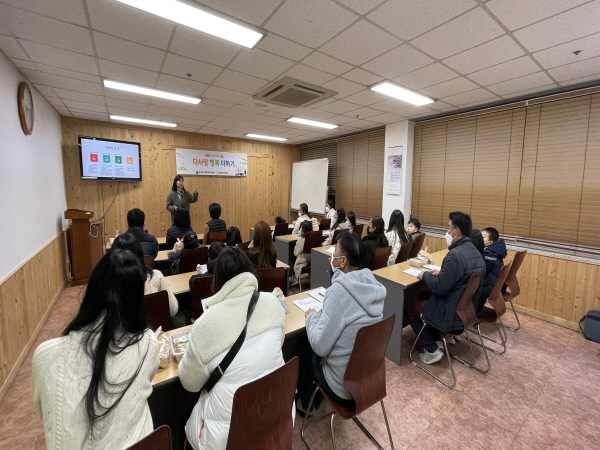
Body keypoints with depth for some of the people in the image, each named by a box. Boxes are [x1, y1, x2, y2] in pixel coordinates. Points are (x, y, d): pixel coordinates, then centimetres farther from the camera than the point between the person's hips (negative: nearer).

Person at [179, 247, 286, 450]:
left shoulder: (207, 322, -22)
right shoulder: (273, 303, -14)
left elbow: (190, 383, -5)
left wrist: (186, 355, 11)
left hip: (228, 433, -3)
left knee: (190, 423, 26)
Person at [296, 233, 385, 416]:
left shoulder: (338, 291, -29)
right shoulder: (374, 285, -6)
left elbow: (320, 346, -25)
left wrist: (312, 316, -9)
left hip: (345, 387, -6)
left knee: (303, 343, 15)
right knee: (311, 341, 23)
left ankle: (306, 404, 34)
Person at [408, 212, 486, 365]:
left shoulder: (455, 255, -29)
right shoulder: (475, 252, 2)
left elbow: (439, 288, -25)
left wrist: (425, 275, -9)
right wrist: (441, 272, 8)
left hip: (453, 313, -9)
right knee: (424, 295, 23)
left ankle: (432, 350, 9)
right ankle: (438, 338, 27)